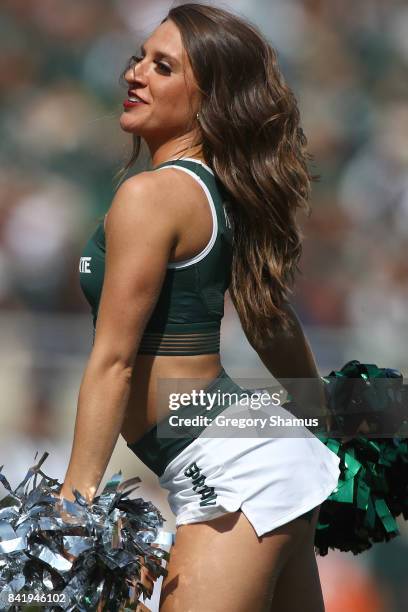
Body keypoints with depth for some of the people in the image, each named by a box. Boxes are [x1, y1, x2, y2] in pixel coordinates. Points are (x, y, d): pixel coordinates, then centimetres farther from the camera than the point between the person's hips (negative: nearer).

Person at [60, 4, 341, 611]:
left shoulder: (151, 195, -14)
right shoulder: (222, 191, 12)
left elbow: (113, 361, -16)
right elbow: (273, 320, 24)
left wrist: (77, 494, -16)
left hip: (231, 472, -10)